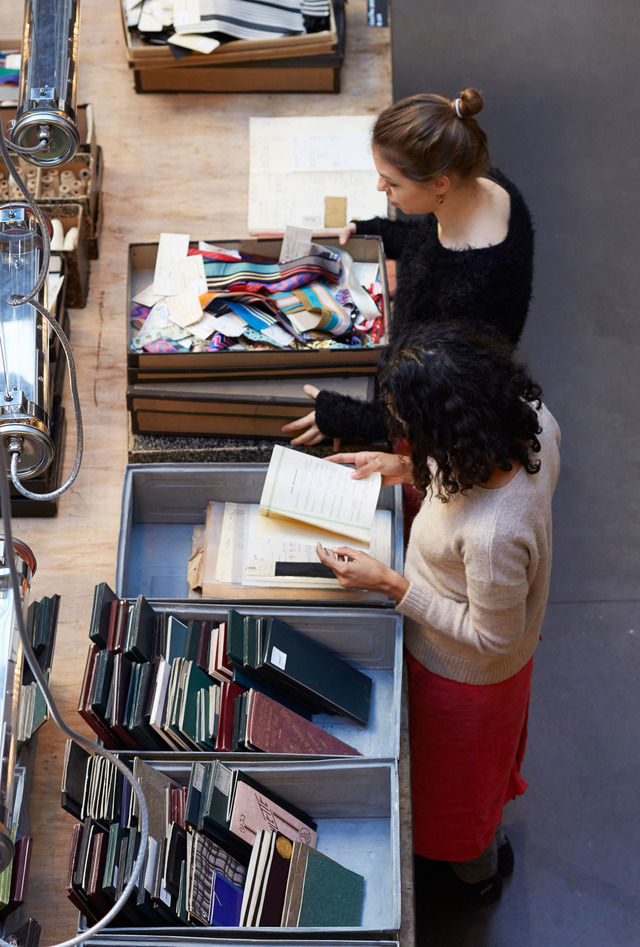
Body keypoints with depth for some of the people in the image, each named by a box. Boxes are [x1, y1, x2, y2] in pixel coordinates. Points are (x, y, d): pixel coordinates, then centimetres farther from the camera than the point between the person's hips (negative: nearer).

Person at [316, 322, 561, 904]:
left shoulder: (493, 534, -48)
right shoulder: (532, 419, -25)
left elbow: (491, 639, -29)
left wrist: (391, 585, -25)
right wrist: (410, 470, -7)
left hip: (462, 676, -7)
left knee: (456, 780, 28)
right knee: (477, 763, 37)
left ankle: (477, 870, 60)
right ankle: (487, 842, 69)